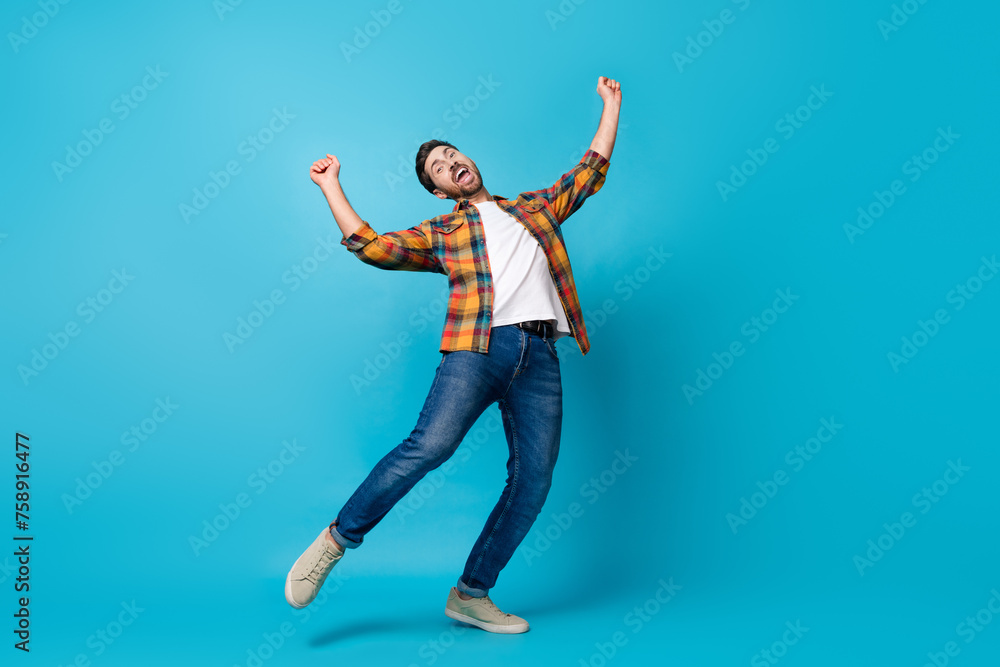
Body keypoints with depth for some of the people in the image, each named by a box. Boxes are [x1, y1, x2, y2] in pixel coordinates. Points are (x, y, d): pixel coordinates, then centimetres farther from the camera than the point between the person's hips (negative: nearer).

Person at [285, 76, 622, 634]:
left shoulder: (538, 206, 27)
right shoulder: (440, 232, 19)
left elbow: (591, 170, 33)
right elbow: (373, 248, 9)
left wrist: (611, 106, 38)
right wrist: (331, 186, 14)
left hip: (540, 357, 3)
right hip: (478, 348, -3)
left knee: (534, 479, -4)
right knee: (428, 447, -22)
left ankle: (472, 594, 8)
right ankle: (336, 540, -5)